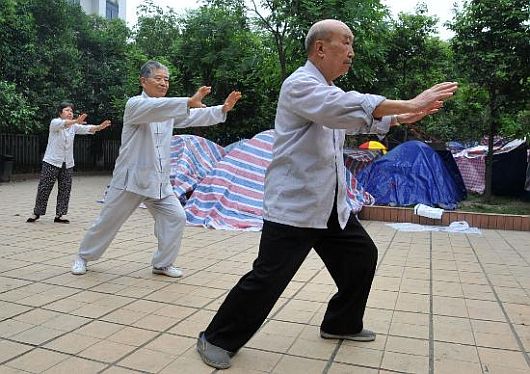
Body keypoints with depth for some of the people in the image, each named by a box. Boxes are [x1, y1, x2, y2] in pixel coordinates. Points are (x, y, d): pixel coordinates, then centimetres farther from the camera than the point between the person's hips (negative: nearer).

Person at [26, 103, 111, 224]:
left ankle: (59, 215, 12)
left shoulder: (74, 126, 8)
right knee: (44, 188, 0)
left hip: (67, 164, 5)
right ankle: (36, 213, 15)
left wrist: (99, 127, -29)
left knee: (65, 190, 4)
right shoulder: (55, 123, -7)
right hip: (52, 162, -5)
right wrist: (76, 121, -50)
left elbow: (87, 128, -8)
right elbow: (62, 124, -30)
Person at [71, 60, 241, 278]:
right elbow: (154, 109, -32)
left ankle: (162, 263, 12)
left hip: (158, 180, 6)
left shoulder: (168, 109, 11)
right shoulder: (135, 105, -11)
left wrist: (223, 109, -13)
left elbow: (194, 117, 2)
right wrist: (189, 102, -45)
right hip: (131, 177, -5)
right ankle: (83, 256, 30)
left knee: (175, 217, -4)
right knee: (108, 221, 6)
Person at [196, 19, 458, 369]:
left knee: (362, 255, 16)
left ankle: (341, 323, 35)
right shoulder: (299, 85, -14)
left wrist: (400, 118, 14)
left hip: (331, 204, 10)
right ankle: (217, 339, 11)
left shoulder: (330, 91, 17)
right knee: (268, 277, -9)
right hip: (293, 205, -10)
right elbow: (349, 108, -30)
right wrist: (408, 104, -31)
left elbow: (360, 119, 27)